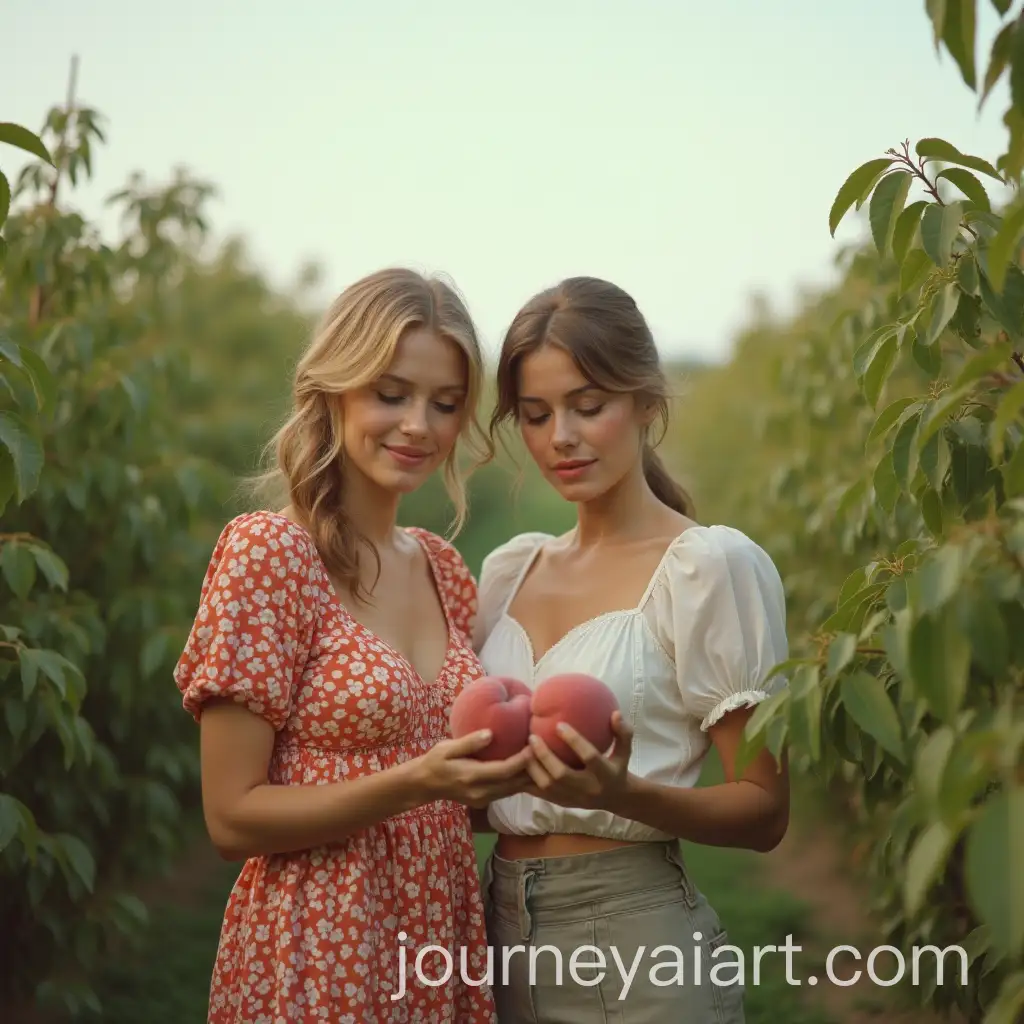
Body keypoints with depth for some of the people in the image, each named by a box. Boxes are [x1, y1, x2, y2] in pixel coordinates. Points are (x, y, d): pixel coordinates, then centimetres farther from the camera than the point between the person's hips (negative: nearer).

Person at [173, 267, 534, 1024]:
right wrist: (414, 783, -26)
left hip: (443, 943, 6)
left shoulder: (443, 568, 6)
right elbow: (234, 817, -15)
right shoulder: (266, 553, -13)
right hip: (319, 959, -6)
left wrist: (506, 764, -4)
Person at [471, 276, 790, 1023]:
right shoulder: (509, 568, 8)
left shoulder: (712, 565, -10)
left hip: (636, 937, -5)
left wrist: (620, 793, -25)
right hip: (505, 929, 6)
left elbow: (765, 813, -9)